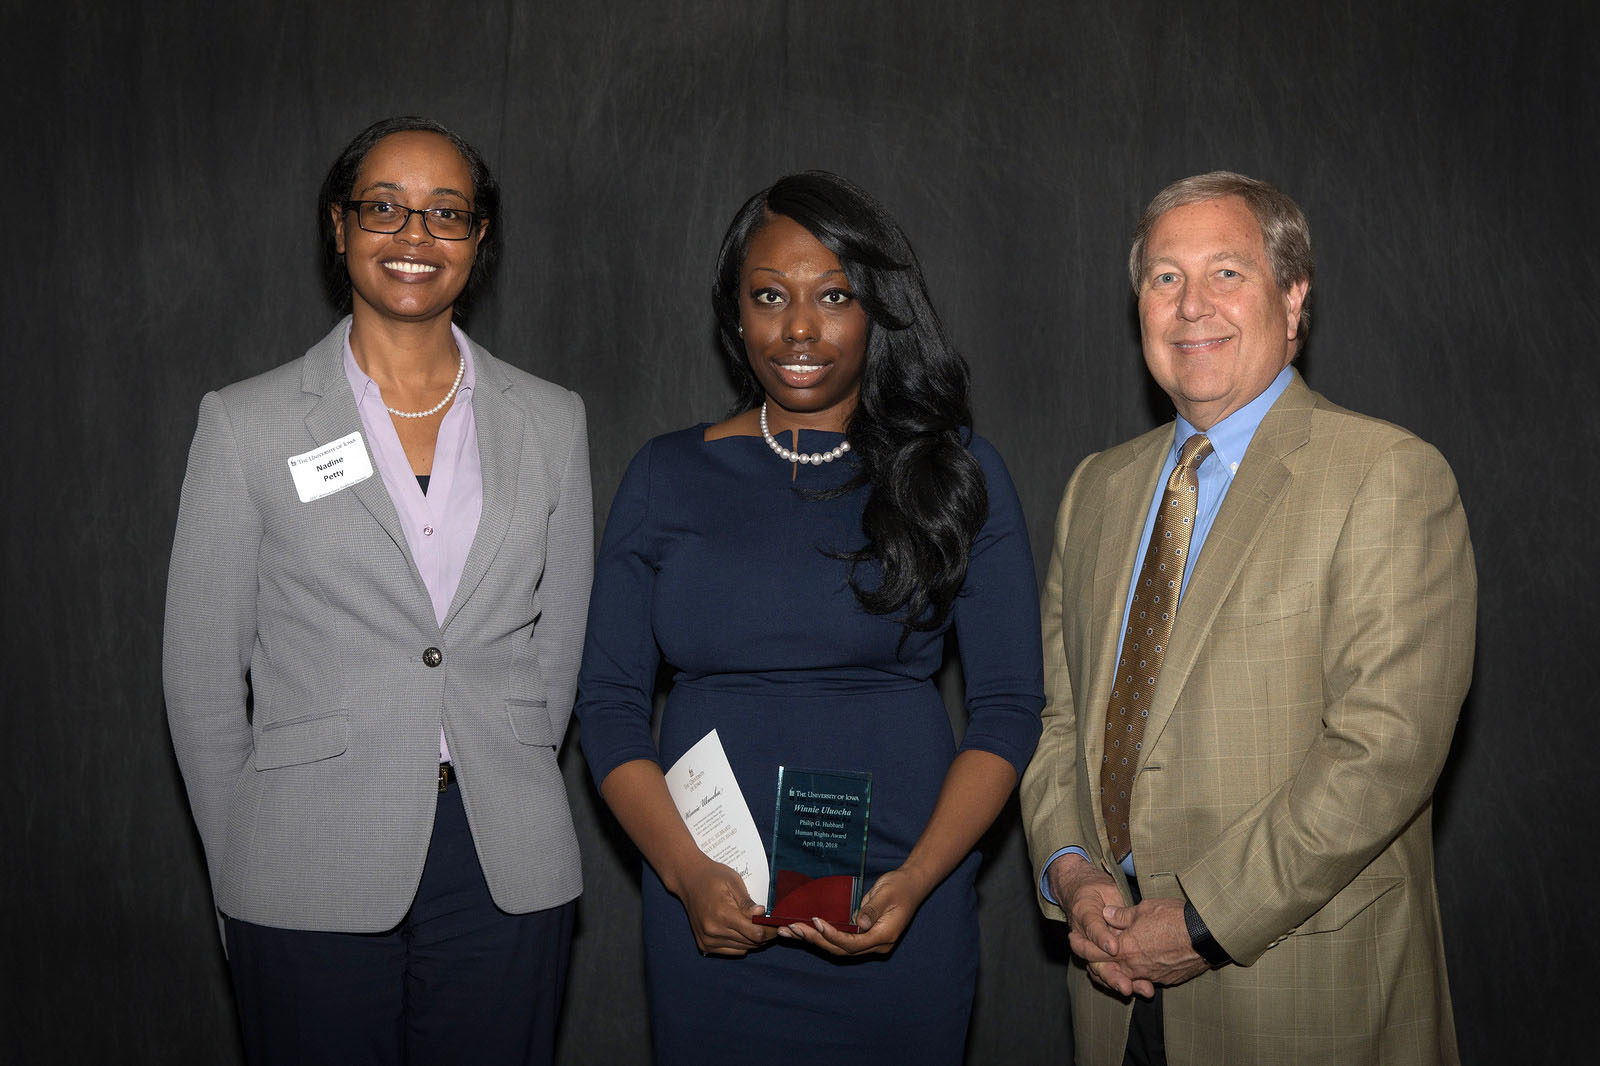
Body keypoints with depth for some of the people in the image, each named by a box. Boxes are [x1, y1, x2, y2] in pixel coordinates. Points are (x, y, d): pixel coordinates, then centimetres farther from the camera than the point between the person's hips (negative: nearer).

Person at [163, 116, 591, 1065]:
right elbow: (203, 672, 3)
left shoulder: (551, 422, 6)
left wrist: (500, 800, 9)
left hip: (508, 878, 2)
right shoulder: (248, 425, 0)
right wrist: (246, 866, 4)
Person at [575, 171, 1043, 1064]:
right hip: (710, 918, 1)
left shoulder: (956, 473, 1)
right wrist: (687, 874, -11)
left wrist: (916, 881, -13)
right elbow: (610, 700, 3)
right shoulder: (668, 477, 4)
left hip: (898, 915, -1)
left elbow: (1008, 706, 0)